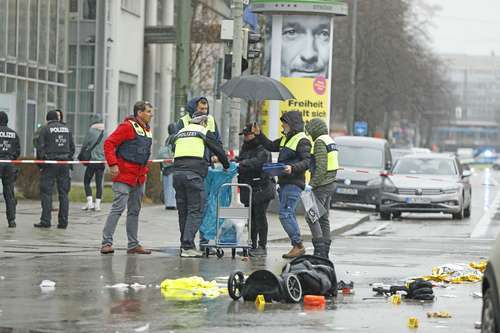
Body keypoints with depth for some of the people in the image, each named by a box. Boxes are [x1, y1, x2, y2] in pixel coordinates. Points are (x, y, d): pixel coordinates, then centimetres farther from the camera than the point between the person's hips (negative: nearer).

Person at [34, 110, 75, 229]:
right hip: (64, 165, 4)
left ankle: (46, 220, -6)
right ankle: (63, 221, 6)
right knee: (63, 193, 7)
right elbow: (72, 147, 12)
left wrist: (40, 161, 4)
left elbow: (40, 147, -6)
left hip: (50, 163, -4)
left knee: (46, 192, -1)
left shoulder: (45, 129, -3)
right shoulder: (66, 129, 12)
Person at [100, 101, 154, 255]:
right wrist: (113, 164, -21)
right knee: (118, 207, -12)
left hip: (139, 177, 9)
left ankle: (133, 244, 19)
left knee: (135, 211, 13)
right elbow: (109, 144, -15)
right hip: (124, 174, -9)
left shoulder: (147, 130, 15)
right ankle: (106, 242, -11)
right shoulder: (127, 127, -11)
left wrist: (144, 170, 16)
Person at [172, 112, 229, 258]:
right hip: (194, 173, -5)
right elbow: (219, 150, 13)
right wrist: (226, 165, 33)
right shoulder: (205, 132, 9)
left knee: (183, 211, 12)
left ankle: (185, 245, 12)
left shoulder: (180, 133, 25)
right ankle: (188, 246, -14)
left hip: (177, 172, 6)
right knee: (195, 211, -4)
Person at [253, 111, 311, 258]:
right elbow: (271, 146, 31)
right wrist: (259, 135, 21)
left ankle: (298, 245, -12)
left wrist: (293, 168, -33)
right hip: (284, 182, 10)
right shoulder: (286, 138, 19)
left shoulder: (302, 140, -10)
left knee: (285, 214, -15)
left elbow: (307, 161, -18)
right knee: (289, 215, 11)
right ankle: (296, 246, 15)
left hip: (294, 183, -10)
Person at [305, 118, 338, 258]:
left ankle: (319, 248, -15)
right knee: (324, 218, 11)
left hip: (321, 185, -10)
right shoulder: (330, 141, 16)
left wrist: (312, 184, -19)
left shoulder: (320, 142, -14)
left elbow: (321, 167, -21)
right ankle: (325, 251, 12)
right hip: (330, 184, 10)